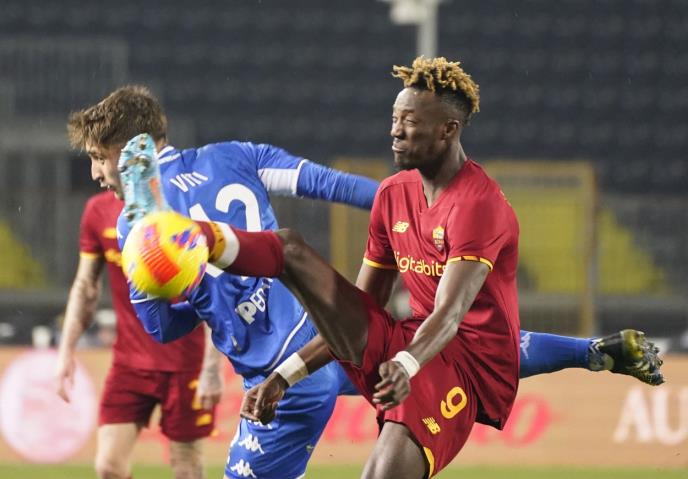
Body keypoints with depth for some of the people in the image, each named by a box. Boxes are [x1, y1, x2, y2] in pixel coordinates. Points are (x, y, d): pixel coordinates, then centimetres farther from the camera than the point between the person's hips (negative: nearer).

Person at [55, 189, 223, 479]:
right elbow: (85, 286, 12)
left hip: (184, 362, -4)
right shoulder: (98, 211, 3)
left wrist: (212, 367, -16)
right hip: (129, 362, 4)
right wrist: (66, 351, 5)